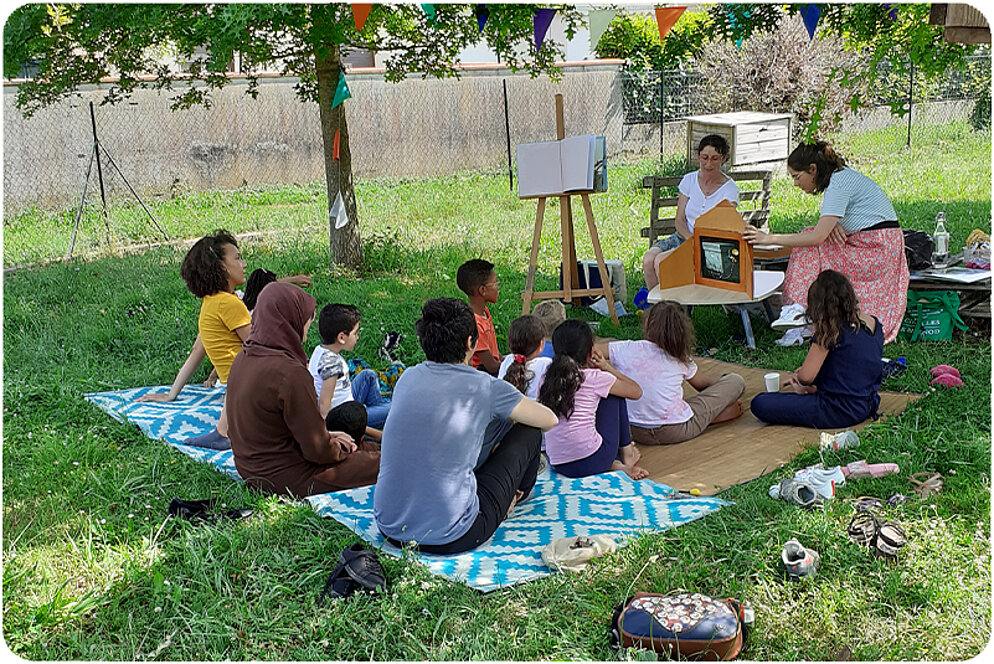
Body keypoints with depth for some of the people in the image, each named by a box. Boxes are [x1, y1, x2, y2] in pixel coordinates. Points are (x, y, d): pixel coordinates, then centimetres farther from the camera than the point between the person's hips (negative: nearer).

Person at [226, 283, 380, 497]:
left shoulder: (243, 358, 0)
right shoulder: (290, 373, -29)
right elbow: (317, 450, -20)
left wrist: (326, 435, 10)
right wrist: (338, 451, 1)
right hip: (283, 477, -9)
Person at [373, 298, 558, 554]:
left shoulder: (407, 378, 5)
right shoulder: (484, 387, -8)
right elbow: (549, 420, 8)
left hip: (390, 530, 6)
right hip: (449, 539, -5)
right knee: (528, 432, 11)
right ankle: (515, 498, 40)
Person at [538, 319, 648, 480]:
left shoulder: (547, 379, 5)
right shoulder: (594, 378, -7)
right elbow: (636, 391, 7)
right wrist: (607, 367, 15)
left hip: (559, 465, 5)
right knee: (613, 394, 17)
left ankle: (614, 463, 14)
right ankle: (626, 452, 28)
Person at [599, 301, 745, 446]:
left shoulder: (625, 350, -5)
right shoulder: (681, 360, -2)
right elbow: (700, 384, 19)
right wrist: (718, 381, 36)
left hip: (637, 434, 2)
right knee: (736, 381, 6)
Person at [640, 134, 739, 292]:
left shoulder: (729, 188, -5)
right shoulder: (689, 180, 6)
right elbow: (679, 220, 4)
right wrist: (691, 239, -16)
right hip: (684, 236, 5)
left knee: (661, 261, -29)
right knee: (648, 259, -25)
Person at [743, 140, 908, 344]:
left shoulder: (839, 184, -19)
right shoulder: (839, 176, 11)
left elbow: (818, 236, -24)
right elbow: (826, 228, 17)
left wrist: (769, 238, -23)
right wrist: (832, 225, -8)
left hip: (878, 249, -10)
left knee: (808, 247, -13)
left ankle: (798, 308, -16)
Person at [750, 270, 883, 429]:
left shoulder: (831, 330, -18)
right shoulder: (875, 324, 5)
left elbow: (806, 377, -16)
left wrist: (797, 376, 9)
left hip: (841, 412, -9)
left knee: (759, 404, -15)